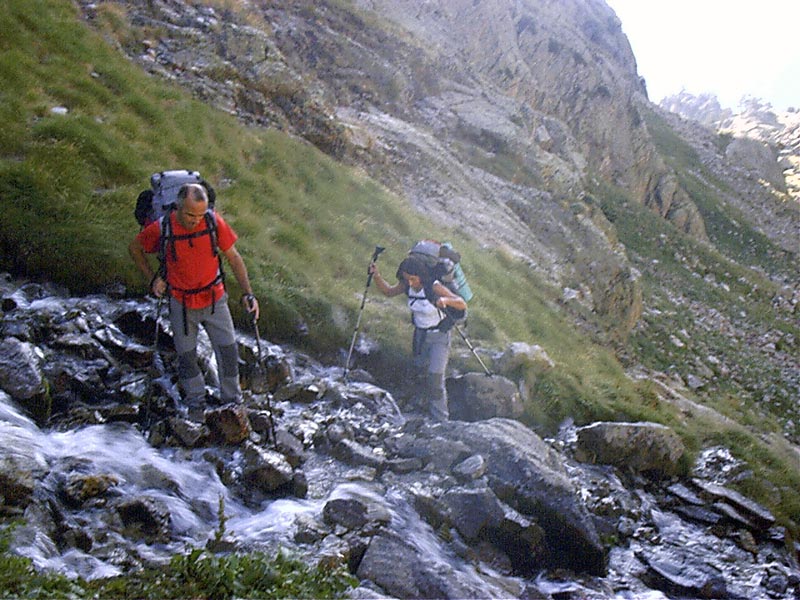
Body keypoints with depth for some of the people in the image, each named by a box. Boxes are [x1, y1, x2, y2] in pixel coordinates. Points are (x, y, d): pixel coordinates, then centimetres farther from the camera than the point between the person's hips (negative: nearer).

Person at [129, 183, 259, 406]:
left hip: (214, 300, 1)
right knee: (187, 355, 10)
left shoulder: (214, 222, -16)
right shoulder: (161, 229, -18)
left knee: (229, 351, 2)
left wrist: (248, 293, -8)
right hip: (182, 303, -1)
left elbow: (234, 258, -5)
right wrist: (152, 278, -3)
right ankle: (195, 400, 34)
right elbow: (134, 248, 2)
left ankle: (233, 401, 22)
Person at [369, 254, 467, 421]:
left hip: (439, 335, -6)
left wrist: (445, 300, -50)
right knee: (421, 372, 20)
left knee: (435, 379, -12)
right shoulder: (407, 285, -10)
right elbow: (388, 291, 8)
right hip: (420, 334, 6)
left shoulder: (434, 287, -27)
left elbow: (462, 304, -30)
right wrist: (376, 276, -10)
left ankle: (440, 421, -1)